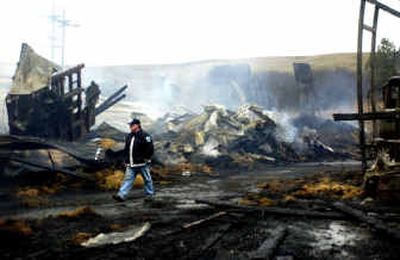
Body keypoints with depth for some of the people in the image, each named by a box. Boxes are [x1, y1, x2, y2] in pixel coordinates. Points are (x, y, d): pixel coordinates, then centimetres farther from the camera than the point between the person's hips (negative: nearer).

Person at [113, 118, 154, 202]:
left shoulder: (144, 136, -10)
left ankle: (149, 194, 22)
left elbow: (150, 149, -13)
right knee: (128, 179, 0)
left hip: (142, 164, -6)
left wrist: (146, 158, -12)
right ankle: (121, 195, -5)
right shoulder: (128, 137, 12)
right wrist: (126, 160, 14)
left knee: (147, 179, 7)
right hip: (131, 165, 6)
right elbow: (126, 149, 20)